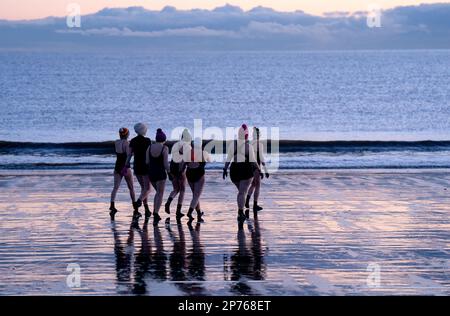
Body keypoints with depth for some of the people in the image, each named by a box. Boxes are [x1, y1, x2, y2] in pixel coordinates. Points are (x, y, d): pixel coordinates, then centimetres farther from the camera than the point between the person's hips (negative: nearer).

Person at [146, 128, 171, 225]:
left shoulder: (150, 147, 1)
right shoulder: (165, 148, -11)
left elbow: (147, 161, 1)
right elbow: (166, 164, -13)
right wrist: (168, 170, 4)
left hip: (151, 172, 5)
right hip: (161, 173, -5)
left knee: (158, 192, 23)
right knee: (160, 194, 3)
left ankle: (155, 212, 16)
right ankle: (156, 213, -12)